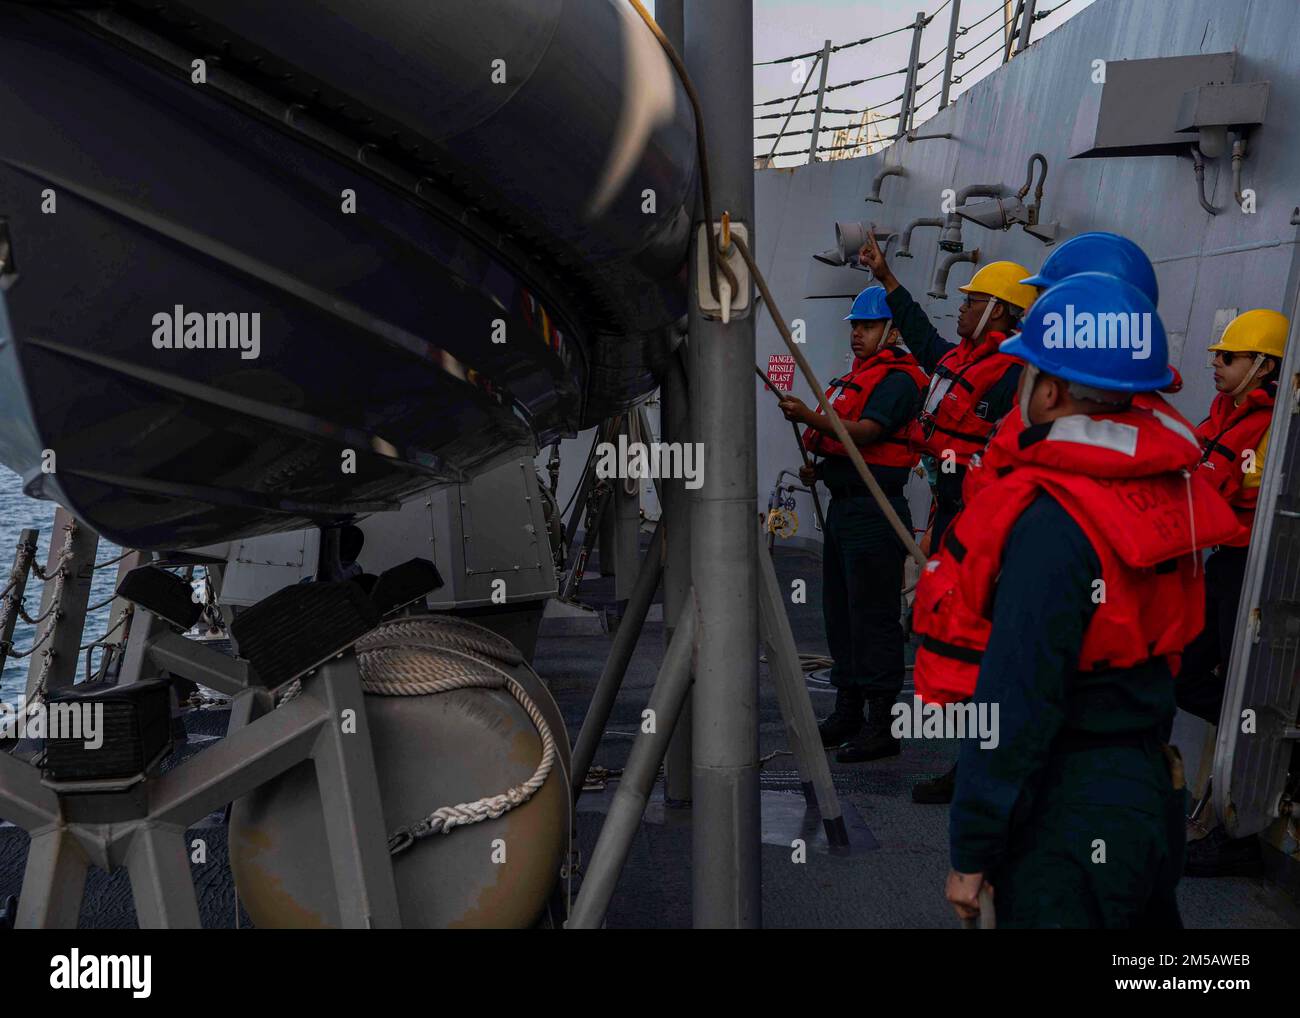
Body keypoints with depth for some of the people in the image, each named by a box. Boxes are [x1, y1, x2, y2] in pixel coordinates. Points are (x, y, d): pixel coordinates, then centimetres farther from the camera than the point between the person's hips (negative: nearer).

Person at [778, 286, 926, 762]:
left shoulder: (898, 379, -9)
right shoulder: (853, 377, 21)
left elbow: (866, 432, -24)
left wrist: (810, 417, -33)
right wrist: (818, 468, 10)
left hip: (875, 512, -10)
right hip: (842, 504, 10)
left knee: (873, 616, -8)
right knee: (839, 612, 14)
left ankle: (882, 726, -2)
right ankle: (847, 713, 24)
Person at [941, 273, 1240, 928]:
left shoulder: (1053, 523, -25)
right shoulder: (1166, 484, -2)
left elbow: (1015, 705, -24)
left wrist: (971, 853, -15)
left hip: (1071, 822, -8)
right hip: (1153, 787, 8)